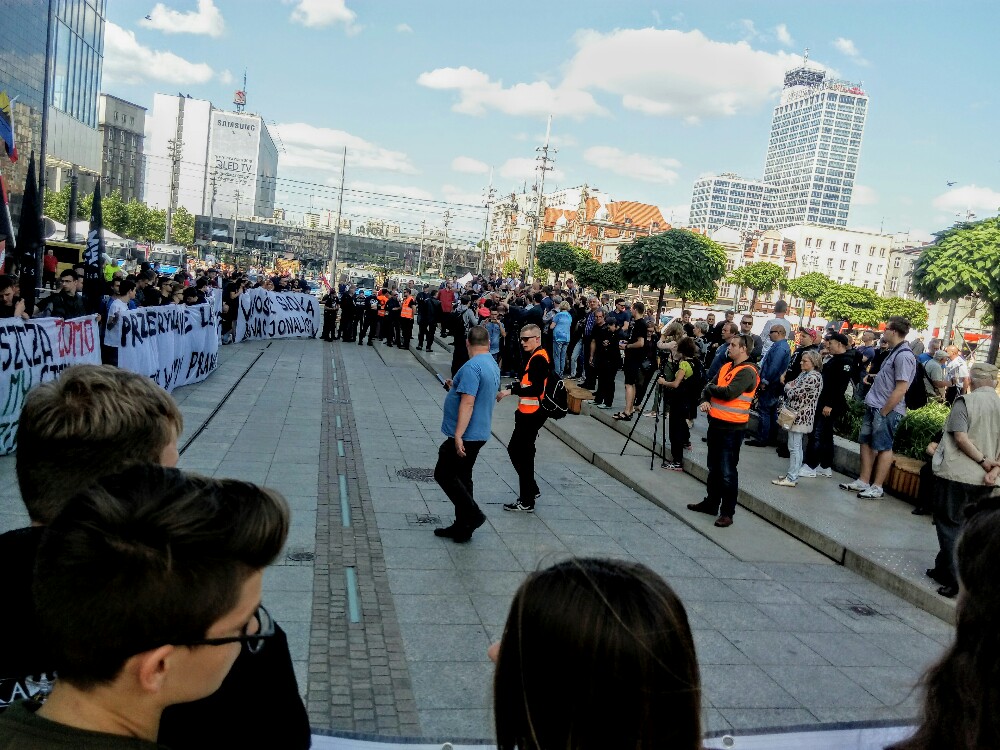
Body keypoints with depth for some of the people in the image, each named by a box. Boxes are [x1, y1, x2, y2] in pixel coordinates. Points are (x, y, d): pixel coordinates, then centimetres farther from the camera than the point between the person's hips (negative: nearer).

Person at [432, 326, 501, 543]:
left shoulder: (472, 366, -20)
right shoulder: (493, 365, 12)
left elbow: (468, 403, -26)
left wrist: (458, 436, -27)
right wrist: (455, 388, 28)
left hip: (466, 435, -10)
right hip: (480, 433, 10)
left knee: (443, 474, 1)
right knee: (462, 477, 16)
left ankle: (473, 515, -2)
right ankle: (462, 527, 22)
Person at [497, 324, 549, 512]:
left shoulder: (539, 359, -17)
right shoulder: (534, 356, 15)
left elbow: (537, 389, -26)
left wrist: (511, 391, -28)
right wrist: (515, 386, 4)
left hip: (532, 414, -10)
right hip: (528, 412, 10)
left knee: (523, 455, -3)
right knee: (515, 450, 18)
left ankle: (527, 502, 6)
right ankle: (532, 490, 29)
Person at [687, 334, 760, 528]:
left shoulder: (747, 371, -14)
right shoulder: (727, 367, 13)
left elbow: (729, 392, -25)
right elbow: (711, 387, 12)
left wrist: (710, 388, -7)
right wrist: (705, 400, -9)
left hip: (732, 428, -9)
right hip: (716, 423, 9)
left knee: (727, 472, -3)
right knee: (714, 468, 19)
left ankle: (727, 512, 6)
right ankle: (711, 503, 32)